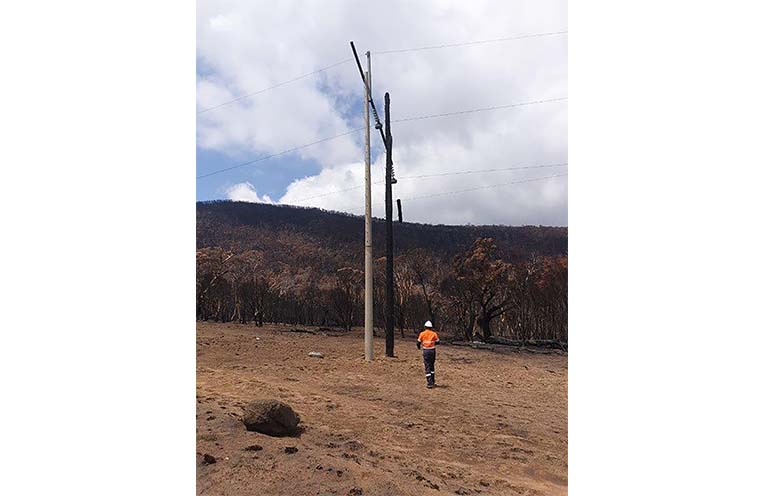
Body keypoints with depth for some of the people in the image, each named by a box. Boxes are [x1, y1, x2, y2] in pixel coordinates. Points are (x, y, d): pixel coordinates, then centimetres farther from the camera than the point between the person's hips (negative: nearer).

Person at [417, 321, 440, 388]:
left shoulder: (422, 334, -4)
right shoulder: (434, 334, 0)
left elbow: (418, 343, -2)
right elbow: (437, 342, 6)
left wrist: (419, 347, 21)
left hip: (426, 351, -2)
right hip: (432, 350, 3)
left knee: (427, 367, -1)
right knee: (432, 366, 19)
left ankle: (430, 383, -8)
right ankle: (433, 382, 26)